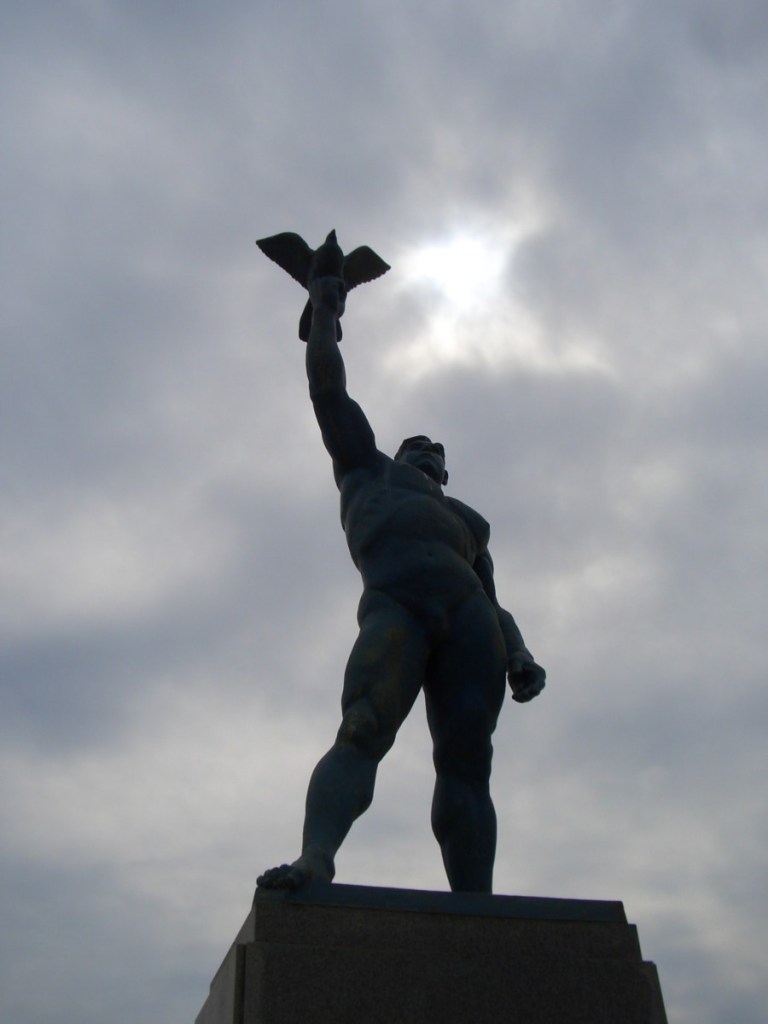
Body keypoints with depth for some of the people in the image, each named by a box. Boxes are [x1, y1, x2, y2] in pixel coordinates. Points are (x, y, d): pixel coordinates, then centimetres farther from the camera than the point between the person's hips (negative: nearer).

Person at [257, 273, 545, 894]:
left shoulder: (468, 521, 39)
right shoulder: (368, 467, 33)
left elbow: (495, 606, 28)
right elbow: (328, 386, 29)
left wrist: (519, 657, 9)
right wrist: (324, 309, 36)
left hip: (468, 615, 3)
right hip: (393, 604, -3)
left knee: (467, 763, -13)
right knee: (362, 733, -25)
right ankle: (316, 860, -41)